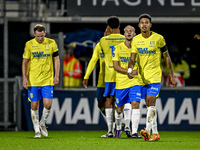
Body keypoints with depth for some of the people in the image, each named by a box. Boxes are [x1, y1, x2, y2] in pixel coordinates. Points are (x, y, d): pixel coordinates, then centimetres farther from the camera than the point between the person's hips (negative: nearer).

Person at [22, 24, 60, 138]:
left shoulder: (51, 43, 1)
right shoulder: (29, 44, 0)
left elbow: (57, 59, 7)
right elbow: (24, 62, 4)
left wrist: (56, 75, -1)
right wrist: (24, 78, -3)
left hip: (47, 80, 0)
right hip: (33, 81, 0)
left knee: (48, 104, -8)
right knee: (34, 106, 0)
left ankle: (42, 124, 19)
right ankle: (37, 130, 13)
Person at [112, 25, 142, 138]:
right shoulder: (118, 48, 2)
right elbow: (116, 66, -5)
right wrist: (129, 72, -16)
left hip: (135, 82, -1)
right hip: (121, 82, 1)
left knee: (135, 104, -19)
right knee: (119, 109, 8)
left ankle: (134, 132, -20)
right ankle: (118, 128, 35)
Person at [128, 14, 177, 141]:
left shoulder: (159, 38, -6)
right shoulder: (136, 40, 4)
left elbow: (167, 57, 2)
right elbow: (132, 59, -2)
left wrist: (172, 76, 3)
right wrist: (130, 69, -24)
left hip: (155, 76, -4)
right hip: (142, 77, 4)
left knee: (151, 102, -18)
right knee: (150, 105, 8)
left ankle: (148, 130, -25)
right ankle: (155, 133, 14)